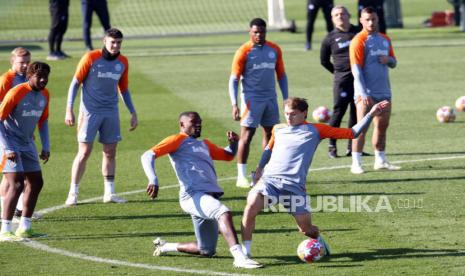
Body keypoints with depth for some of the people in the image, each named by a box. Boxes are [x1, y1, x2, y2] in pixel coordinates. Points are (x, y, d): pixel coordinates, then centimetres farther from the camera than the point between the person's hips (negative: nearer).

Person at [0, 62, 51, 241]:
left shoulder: (44, 95, 3)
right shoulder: (16, 93, -19)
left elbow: (43, 121, 17)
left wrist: (46, 147, 9)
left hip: (27, 144, 8)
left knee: (36, 183, 9)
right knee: (16, 184, -18)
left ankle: (24, 228, 19)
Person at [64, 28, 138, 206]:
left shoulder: (122, 62, 7)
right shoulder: (91, 58, -7)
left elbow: (124, 89, 19)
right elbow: (75, 83, -3)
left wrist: (133, 113, 16)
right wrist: (69, 110, -9)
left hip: (111, 112, 4)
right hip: (90, 111, -4)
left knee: (110, 152, 6)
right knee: (84, 152, -6)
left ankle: (109, 193, 14)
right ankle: (73, 193, 1)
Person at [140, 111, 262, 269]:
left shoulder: (205, 145, 31)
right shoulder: (177, 140, 7)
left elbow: (228, 156, 41)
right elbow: (147, 156, -2)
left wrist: (234, 142, 18)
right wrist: (153, 179, -21)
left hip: (210, 196, 8)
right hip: (193, 195, -8)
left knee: (207, 251, 9)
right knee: (224, 213, -35)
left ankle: (165, 246, 29)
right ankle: (239, 257, -47)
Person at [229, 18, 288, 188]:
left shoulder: (274, 50, 8)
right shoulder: (244, 52, -6)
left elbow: (281, 75, 16)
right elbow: (234, 80, -6)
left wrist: (286, 98, 11)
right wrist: (234, 105, -14)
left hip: (270, 97, 5)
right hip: (252, 98, -5)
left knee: (271, 133, 9)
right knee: (247, 135, -7)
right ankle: (241, 176, -5)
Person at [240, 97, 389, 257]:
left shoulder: (315, 130, 9)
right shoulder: (278, 129, 18)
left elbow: (351, 133, 8)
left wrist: (371, 114, 2)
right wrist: (260, 168, 28)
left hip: (294, 185, -1)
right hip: (270, 179, 1)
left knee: (306, 229, 1)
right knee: (251, 206, -27)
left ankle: (318, 238, 39)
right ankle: (245, 251, -19)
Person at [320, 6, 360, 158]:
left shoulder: (358, 32, 9)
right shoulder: (331, 38, 3)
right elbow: (324, 61, 12)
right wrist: (338, 71, 8)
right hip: (342, 80, -3)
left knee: (356, 112, 5)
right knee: (339, 111, -6)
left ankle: (352, 147, 11)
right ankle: (332, 146, 4)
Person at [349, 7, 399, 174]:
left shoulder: (385, 40, 13)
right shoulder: (358, 41, -7)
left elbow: (393, 63, 21)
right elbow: (356, 69, -13)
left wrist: (388, 60, -5)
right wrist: (363, 94, -20)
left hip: (383, 91, 6)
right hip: (366, 92, -6)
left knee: (382, 126, 10)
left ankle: (380, 161, 19)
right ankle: (356, 164, -8)